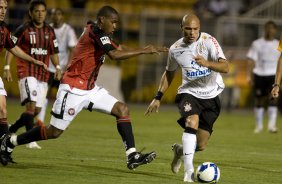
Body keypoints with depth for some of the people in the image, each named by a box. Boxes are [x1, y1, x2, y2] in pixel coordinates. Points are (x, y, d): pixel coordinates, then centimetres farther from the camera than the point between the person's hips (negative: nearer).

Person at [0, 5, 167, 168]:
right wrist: (143, 51, -24)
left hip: (90, 89, 10)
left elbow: (120, 48, 11)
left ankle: (132, 156, -7)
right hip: (73, 89, -10)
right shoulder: (95, 32, -17)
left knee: (122, 110, -2)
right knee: (54, 132, -4)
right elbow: (114, 55, -28)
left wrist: (147, 50, 0)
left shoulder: (101, 34, 11)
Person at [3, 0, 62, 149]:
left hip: (43, 74, 6)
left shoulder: (50, 31, 10)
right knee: (31, 105, -19)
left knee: (37, 110, 6)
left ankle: (11, 130, 25)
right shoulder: (23, 29, -4)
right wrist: (7, 68, -10)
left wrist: (57, 67, 1)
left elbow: (53, 52, 17)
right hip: (26, 72, -6)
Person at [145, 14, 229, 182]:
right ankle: (189, 171, -32)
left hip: (211, 95, 0)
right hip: (189, 92, 0)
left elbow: (225, 67, -26)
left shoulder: (209, 41, -15)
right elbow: (169, 73, 15)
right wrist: (158, 98, 11)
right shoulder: (175, 49, -3)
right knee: (192, 121, -33)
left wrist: (207, 63, -45)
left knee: (201, 146, 1)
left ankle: (180, 150, 37)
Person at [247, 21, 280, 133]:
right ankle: (259, 125, 16)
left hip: (273, 75, 0)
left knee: (272, 99, -13)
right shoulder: (257, 44, 5)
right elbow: (252, 61, 3)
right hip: (259, 75, 0)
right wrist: (251, 76, -6)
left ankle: (272, 125, -17)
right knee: (259, 101, 4)